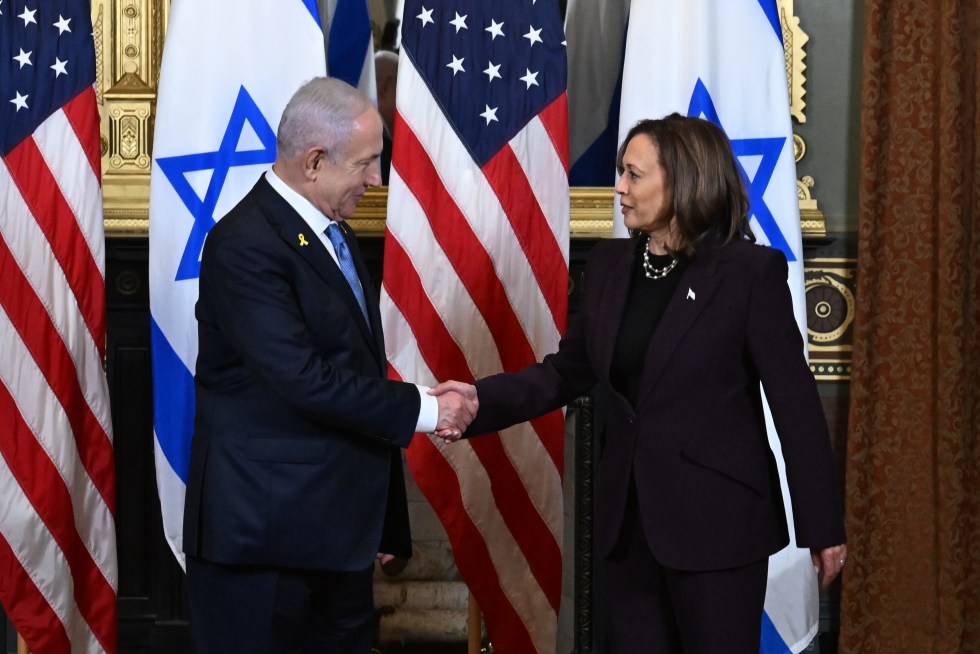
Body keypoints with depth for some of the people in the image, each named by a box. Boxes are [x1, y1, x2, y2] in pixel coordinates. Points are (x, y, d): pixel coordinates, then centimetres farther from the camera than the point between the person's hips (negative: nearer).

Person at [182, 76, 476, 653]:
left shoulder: (336, 236, 13)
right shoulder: (245, 245, -17)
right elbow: (304, 379, -24)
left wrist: (381, 518, 17)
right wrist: (422, 410, -15)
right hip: (265, 530, -9)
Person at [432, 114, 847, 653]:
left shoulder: (751, 271, -11)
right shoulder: (609, 264, 7)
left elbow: (794, 402, -9)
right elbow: (570, 369, 11)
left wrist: (822, 526, -8)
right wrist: (482, 399, -6)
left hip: (717, 521, -6)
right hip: (628, 517, 6)